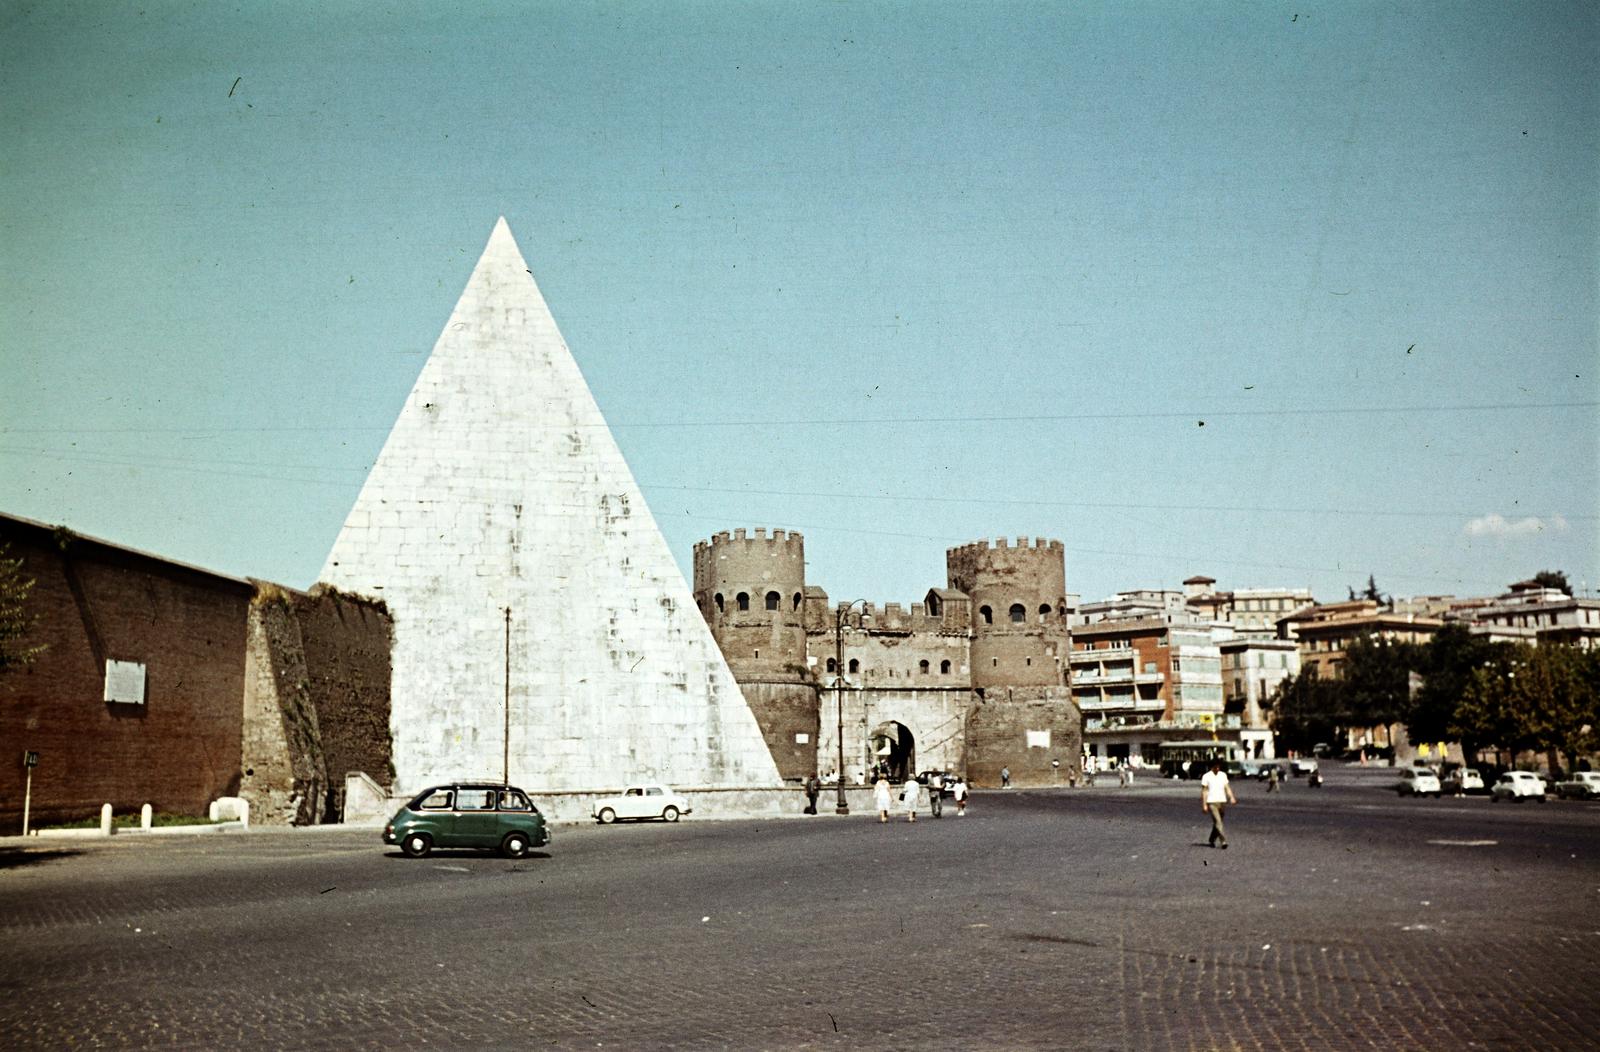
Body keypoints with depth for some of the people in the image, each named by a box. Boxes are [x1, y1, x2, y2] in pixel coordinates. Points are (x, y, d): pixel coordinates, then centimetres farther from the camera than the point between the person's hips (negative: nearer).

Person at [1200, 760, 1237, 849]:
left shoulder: (1223, 775, 11)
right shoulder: (1206, 776, -2)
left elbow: (1227, 787, 9)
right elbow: (1204, 791, -2)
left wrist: (1231, 797, -8)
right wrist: (1204, 805, -6)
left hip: (1222, 801, 5)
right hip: (1211, 802, -5)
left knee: (1217, 822, 10)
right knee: (1218, 822, -13)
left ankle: (1212, 840, 26)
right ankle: (1223, 841, -18)